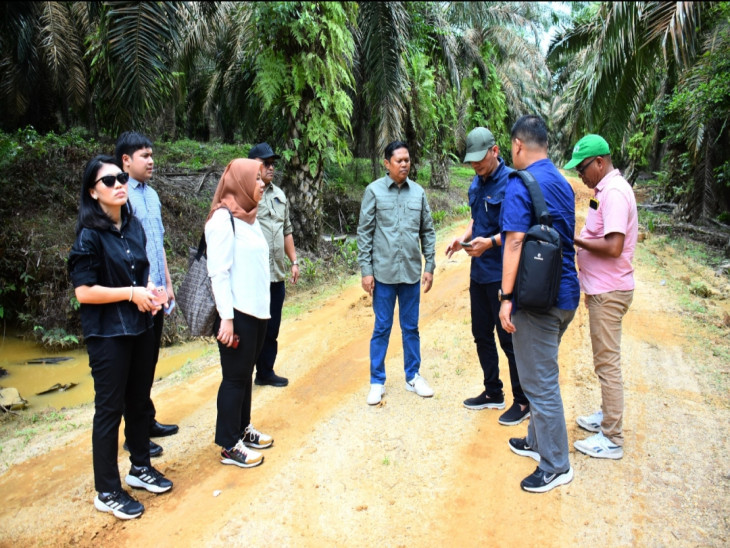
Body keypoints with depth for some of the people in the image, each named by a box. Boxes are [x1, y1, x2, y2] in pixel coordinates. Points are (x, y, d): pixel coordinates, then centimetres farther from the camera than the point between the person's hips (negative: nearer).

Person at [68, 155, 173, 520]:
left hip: (141, 328, 7)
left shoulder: (134, 226, 6)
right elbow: (84, 291, -17)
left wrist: (149, 290, -2)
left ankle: (140, 468, 35)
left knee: (139, 402, 17)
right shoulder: (90, 235, -14)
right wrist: (131, 293, -17)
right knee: (109, 410, 4)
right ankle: (107, 492, 20)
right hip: (107, 334, -6)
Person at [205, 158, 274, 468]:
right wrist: (226, 317, -20)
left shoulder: (249, 217, 12)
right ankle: (229, 446, 15)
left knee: (246, 373, 17)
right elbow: (218, 271, -18)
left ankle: (242, 429, 31)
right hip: (237, 313, -8)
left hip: (257, 311, 8)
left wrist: (262, 305, 13)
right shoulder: (223, 219, -14)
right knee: (234, 377, 2)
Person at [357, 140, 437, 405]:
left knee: (411, 327, 13)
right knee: (382, 328, 7)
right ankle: (377, 381, 20)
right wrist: (366, 271, -7)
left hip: (411, 272, 3)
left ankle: (413, 377, 28)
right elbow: (365, 233, -3)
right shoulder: (374, 191, -3)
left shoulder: (418, 192, 5)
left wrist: (430, 266, 5)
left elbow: (428, 232, 9)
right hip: (383, 272, -2)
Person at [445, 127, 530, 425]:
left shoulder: (511, 182, -15)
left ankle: (523, 401, 19)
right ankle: (493, 393, 33)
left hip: (502, 274, -8)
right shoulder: (476, 184, 10)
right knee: (482, 334, 16)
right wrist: (464, 237, 3)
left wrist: (490, 242, -28)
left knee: (509, 338, 2)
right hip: (478, 272, 8)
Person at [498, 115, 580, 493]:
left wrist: (506, 297, -21)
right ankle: (538, 441, 37)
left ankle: (556, 466, 14)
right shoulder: (563, 183, 13)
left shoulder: (520, 185, -15)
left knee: (539, 382, 2)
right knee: (543, 375, 22)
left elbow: (515, 242, -22)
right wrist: (487, 241, 28)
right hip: (565, 295, 10)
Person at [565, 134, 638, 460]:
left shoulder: (614, 193, -19)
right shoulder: (606, 189, 12)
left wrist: (575, 239, -17)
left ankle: (612, 440, 9)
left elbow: (613, 247, -26)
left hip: (609, 291, -10)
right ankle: (607, 415, 35)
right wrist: (579, 241, 6)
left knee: (607, 362, -2)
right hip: (601, 287, 10)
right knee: (605, 359, 20)